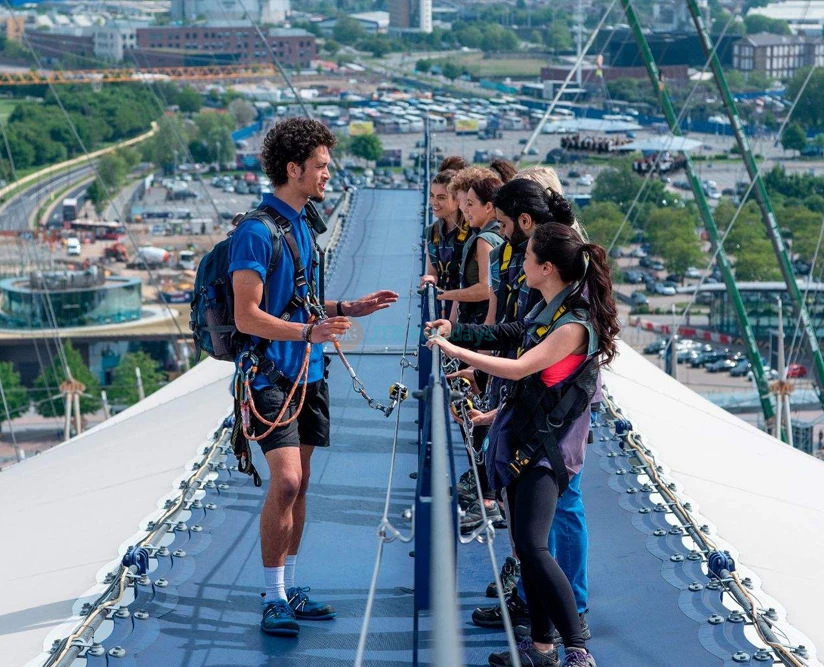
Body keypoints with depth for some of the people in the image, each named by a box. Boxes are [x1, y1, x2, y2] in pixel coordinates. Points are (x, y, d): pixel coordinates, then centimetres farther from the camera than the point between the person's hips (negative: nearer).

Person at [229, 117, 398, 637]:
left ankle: (290, 590, 18)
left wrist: (347, 309, 13)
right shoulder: (258, 231, -15)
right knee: (286, 481, -15)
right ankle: (274, 600, -6)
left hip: (306, 373, 9)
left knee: (299, 484, 10)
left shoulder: (302, 225, 14)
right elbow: (248, 316, -19)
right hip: (270, 373, -9)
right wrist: (310, 332, -28)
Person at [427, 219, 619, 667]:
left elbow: (519, 368, -25)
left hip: (547, 446, -10)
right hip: (523, 438, 10)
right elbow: (511, 336, 27)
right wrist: (456, 331, 26)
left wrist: (452, 349, -17)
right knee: (525, 546, 11)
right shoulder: (545, 310, 8)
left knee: (532, 546, -19)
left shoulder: (574, 325, -20)